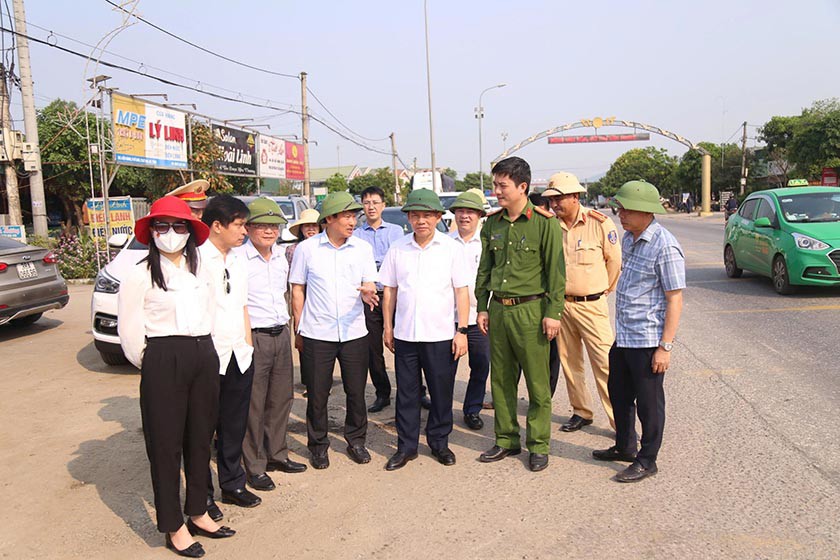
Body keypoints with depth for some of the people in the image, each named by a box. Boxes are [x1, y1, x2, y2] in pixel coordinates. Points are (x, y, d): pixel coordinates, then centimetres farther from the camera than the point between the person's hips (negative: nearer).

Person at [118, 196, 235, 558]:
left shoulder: (199, 268, 10)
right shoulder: (141, 275, -6)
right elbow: (130, 333, -4)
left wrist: (202, 351, 10)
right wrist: (154, 365, 3)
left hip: (204, 357, 6)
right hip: (164, 362, -5)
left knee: (200, 438, 14)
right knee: (166, 443, 4)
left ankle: (198, 513, 29)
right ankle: (174, 527, 17)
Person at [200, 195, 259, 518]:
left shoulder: (238, 262, 13)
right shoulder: (196, 259, -12)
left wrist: (248, 345, 14)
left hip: (239, 357, 7)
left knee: (235, 426, 17)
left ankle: (232, 484, 33)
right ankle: (201, 495, 22)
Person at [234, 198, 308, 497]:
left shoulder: (281, 256, 12)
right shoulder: (236, 258, -10)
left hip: (281, 335, 7)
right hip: (253, 337, -7)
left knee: (281, 398, 14)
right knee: (253, 405, 1)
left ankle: (276, 455, 29)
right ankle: (255, 467, 14)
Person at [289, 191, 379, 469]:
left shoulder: (363, 248, 4)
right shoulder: (306, 249, -1)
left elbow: (369, 284, 2)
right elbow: (297, 290, 4)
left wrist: (367, 292, -23)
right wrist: (298, 329, 2)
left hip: (354, 332, 2)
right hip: (316, 334, -2)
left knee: (356, 392, 10)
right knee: (317, 394, 8)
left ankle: (356, 441, 29)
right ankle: (318, 446, 26)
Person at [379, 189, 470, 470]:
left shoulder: (451, 248, -1)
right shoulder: (397, 249, 5)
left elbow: (461, 291, 0)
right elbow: (389, 289, 10)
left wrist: (462, 330, -5)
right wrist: (388, 327, 8)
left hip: (441, 334, -1)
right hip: (404, 334, 2)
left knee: (441, 393, 8)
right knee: (406, 393, 10)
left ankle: (439, 442, 27)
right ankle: (406, 446, 23)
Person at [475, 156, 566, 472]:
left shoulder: (545, 223, -7)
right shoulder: (492, 224, 9)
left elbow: (556, 271, -8)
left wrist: (553, 312, -11)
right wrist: (482, 307, 11)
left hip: (530, 309, -5)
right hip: (498, 310, 5)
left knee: (538, 383, 3)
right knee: (501, 379, 12)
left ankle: (538, 445, 18)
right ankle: (506, 440, 26)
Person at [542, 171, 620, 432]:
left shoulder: (599, 223, -8)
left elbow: (614, 260, 4)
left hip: (591, 305, -4)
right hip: (560, 303, 4)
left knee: (605, 364, -5)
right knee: (569, 362, 13)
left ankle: (621, 421, 5)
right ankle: (581, 412, 29)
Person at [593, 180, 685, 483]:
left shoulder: (665, 246, -19)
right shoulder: (629, 239, 8)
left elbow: (675, 300, -18)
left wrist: (665, 347, -20)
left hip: (647, 340, -9)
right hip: (622, 337, 9)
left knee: (648, 403, 6)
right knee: (619, 395, 21)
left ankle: (647, 460, 23)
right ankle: (624, 447, 39)